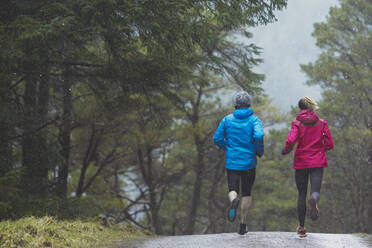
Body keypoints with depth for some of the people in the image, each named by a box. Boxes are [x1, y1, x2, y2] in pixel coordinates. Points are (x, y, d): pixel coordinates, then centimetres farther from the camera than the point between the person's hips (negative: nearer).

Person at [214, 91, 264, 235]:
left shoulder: (227, 119, 2)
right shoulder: (254, 120, -4)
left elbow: (217, 138, 0)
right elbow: (259, 136, -22)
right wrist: (260, 151, -4)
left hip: (232, 161, 1)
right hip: (249, 162, -1)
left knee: (233, 190, 5)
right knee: (246, 193, 14)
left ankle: (233, 200, -33)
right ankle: (243, 224, 16)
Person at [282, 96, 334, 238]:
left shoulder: (297, 124, -3)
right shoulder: (322, 123, 4)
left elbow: (290, 141, -18)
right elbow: (330, 144, 2)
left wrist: (286, 151, 3)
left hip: (301, 162, 0)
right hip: (318, 162, 0)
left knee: (302, 194, 12)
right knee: (315, 191, -8)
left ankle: (302, 227, 14)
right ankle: (314, 200, -48)